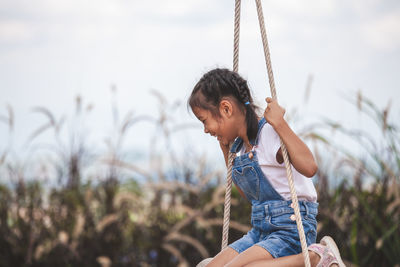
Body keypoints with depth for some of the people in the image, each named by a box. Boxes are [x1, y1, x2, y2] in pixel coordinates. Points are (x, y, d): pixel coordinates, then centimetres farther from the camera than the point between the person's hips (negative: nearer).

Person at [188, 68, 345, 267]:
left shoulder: (268, 132, -14)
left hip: (290, 229, -9)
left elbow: (309, 167, -30)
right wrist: (225, 148, 21)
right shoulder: (240, 144, 12)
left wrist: (280, 123, -28)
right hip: (261, 229, 9)